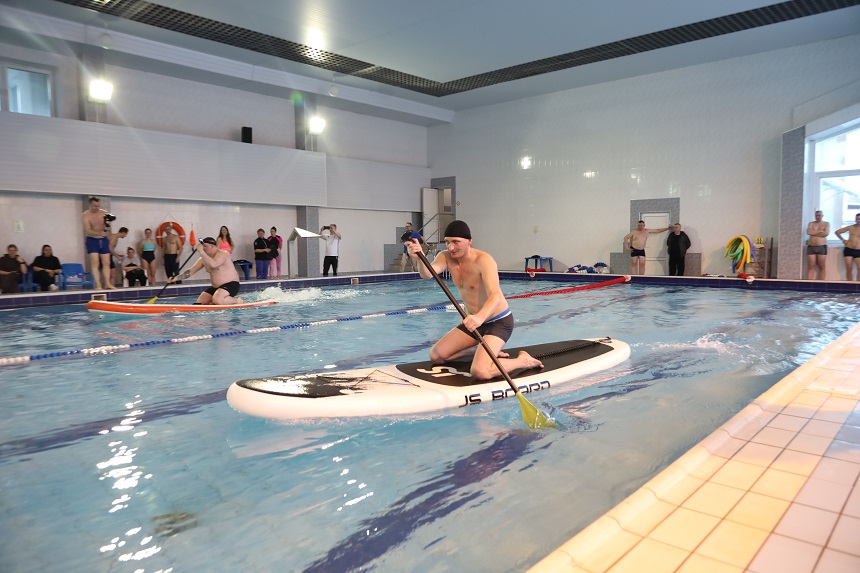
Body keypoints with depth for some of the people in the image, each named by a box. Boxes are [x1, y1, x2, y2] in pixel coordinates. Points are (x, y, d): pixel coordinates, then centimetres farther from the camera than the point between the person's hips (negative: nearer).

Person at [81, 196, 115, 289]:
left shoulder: (104, 213, 1)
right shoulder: (85, 215, -8)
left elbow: (107, 229, 1)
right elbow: (88, 231, -17)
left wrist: (107, 225, -23)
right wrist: (99, 233, -35)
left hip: (103, 240, 4)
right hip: (92, 240, -3)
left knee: (106, 263, 3)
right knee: (95, 263, -10)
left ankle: (107, 283, 9)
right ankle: (98, 286, -12)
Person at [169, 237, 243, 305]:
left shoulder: (222, 254, -14)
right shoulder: (204, 259, 9)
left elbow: (213, 264, -34)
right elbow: (191, 271, 7)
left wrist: (201, 252, -29)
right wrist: (177, 278, -5)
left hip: (231, 285, -9)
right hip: (216, 287, 9)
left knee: (217, 300, -33)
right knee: (199, 303, 0)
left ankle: (238, 300, -9)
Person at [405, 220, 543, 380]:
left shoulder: (483, 260, -23)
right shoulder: (446, 257, -4)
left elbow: (495, 296, -38)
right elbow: (427, 274, -25)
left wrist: (480, 316, -59)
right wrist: (419, 259, -48)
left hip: (499, 322, -7)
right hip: (475, 321, 7)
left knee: (479, 372, -26)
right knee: (436, 356, 5)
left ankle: (523, 361, 1)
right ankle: (480, 349, 24)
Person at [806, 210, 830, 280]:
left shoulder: (826, 223, 9)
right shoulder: (811, 223, 13)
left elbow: (826, 233, -10)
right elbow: (808, 232, -6)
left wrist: (814, 233, -6)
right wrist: (820, 231, -7)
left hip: (822, 247, -1)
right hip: (811, 247, 1)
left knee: (823, 267, -2)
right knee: (811, 267, -3)